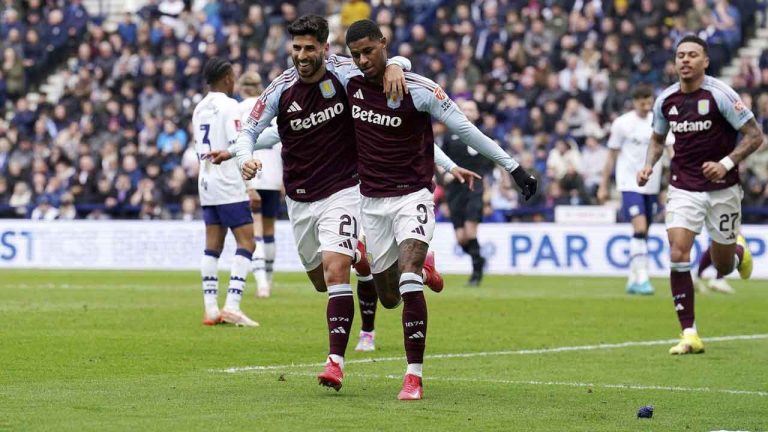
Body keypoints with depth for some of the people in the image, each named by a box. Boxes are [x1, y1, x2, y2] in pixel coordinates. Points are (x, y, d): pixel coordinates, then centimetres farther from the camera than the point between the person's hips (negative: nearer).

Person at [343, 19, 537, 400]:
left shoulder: (418, 89, -13)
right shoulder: (349, 83, -2)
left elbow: (463, 129, -5)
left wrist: (512, 166, -2)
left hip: (412, 196, -4)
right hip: (372, 201, 4)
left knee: (409, 281, -23)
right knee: (389, 297, 8)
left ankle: (414, 375, -19)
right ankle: (423, 267, 44)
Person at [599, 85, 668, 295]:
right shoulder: (622, 123, -4)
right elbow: (612, 156, 2)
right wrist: (603, 185, 3)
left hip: (652, 185, 5)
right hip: (630, 184, -5)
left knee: (643, 234, 9)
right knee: (640, 228, -18)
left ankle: (633, 280, 18)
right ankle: (641, 279, -21)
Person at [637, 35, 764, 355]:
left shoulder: (720, 94, -13)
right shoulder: (665, 100, 0)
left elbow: (754, 135, -10)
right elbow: (658, 138, 19)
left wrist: (726, 163, -23)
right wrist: (649, 165, 0)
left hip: (722, 188, -2)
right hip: (683, 188, 2)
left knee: (723, 267, 8)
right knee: (677, 255, -17)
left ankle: (738, 250, 48)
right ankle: (689, 335, -11)